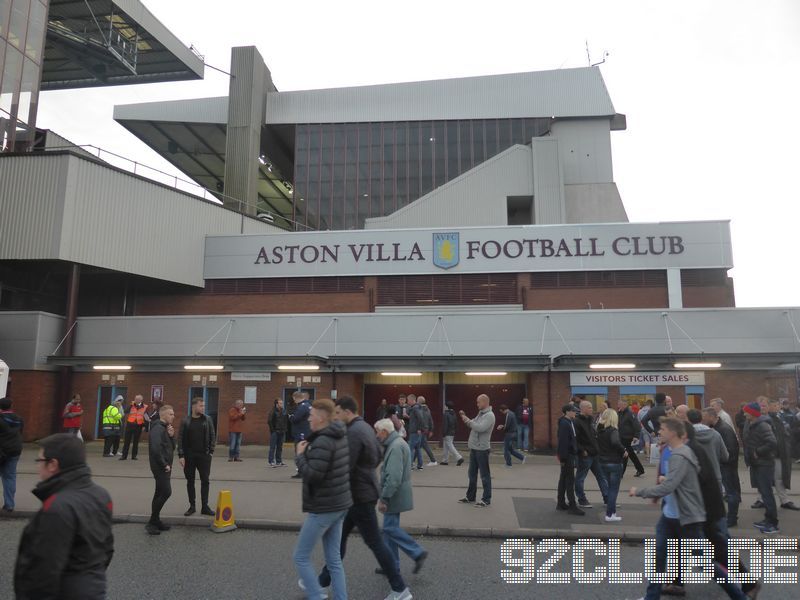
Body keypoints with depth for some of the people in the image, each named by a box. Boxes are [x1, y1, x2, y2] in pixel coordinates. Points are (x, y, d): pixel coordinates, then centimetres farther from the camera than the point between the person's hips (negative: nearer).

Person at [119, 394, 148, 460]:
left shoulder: (145, 407, 1)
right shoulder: (131, 406, 4)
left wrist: (144, 425, -4)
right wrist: (132, 404, -17)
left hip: (138, 426, 0)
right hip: (130, 425, 0)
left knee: (136, 442, 8)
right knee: (127, 441, 3)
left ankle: (134, 456, 16)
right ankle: (124, 455, 10)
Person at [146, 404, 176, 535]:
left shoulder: (166, 428, 15)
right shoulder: (158, 428, -16)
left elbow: (172, 447, 16)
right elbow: (155, 449, -26)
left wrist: (171, 436, -2)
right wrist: (164, 465, -19)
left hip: (165, 466, 10)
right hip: (160, 467, -10)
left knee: (160, 493, 14)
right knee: (166, 492, -14)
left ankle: (155, 520, 23)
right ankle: (152, 522, -7)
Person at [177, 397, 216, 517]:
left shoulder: (207, 419, 0)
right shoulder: (185, 421, -2)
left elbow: (212, 436, 3)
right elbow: (180, 439, -3)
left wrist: (211, 451, -3)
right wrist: (181, 455, -9)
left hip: (204, 455, 0)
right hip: (189, 456, 0)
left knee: (205, 481, 3)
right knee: (190, 481, 10)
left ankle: (205, 506, 12)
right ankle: (192, 506, 21)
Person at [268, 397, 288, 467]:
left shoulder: (284, 412, 8)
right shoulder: (273, 411, -9)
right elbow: (269, 421, -12)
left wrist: (284, 429, 7)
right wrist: (272, 429, -12)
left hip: (282, 432, 6)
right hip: (275, 432, -6)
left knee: (280, 447, 10)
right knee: (273, 447, -2)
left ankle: (279, 461, 16)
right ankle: (271, 461, 3)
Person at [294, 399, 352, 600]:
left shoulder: (322, 442, -21)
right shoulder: (341, 437, 7)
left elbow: (311, 475, -25)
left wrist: (300, 455, -11)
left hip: (323, 508, -9)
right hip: (340, 504, 9)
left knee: (301, 557, 7)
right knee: (334, 558, 15)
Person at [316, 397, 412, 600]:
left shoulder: (354, 432, -22)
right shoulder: (365, 427, 9)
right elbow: (378, 457, 18)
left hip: (359, 495, -10)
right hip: (363, 490, 10)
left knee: (374, 542, 1)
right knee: (339, 536, 18)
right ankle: (324, 580, 32)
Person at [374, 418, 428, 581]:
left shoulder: (396, 447, -20)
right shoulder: (396, 443, 14)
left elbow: (394, 477, -26)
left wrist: (384, 498, -22)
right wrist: (384, 497, 23)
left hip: (395, 495, -10)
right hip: (395, 496, 10)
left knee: (390, 528, -6)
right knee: (389, 527, 14)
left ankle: (418, 552, -1)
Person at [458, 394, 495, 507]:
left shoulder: (489, 415, -15)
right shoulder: (480, 413, 13)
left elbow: (480, 428, -27)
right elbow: (472, 425, 18)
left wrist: (468, 420, -19)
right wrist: (465, 418, 5)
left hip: (482, 449, -9)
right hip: (474, 448, 9)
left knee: (485, 475, 1)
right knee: (472, 474, 16)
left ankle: (486, 499, 9)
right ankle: (470, 496, 27)